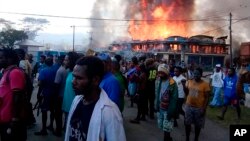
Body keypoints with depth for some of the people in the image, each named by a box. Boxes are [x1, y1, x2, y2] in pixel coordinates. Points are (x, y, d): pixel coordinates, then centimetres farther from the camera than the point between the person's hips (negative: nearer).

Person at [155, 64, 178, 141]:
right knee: (161, 126, 18)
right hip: (160, 108, 7)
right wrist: (156, 105, 8)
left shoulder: (172, 83, -19)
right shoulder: (158, 80, 0)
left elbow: (174, 99, -17)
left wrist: (171, 112, -17)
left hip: (167, 109, -6)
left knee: (166, 128, 2)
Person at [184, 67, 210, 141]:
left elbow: (207, 97, -9)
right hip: (189, 106, 3)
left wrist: (204, 109, -13)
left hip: (199, 108, -3)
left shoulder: (205, 84, -12)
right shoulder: (189, 82, 0)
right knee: (187, 123, 12)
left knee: (198, 125, 12)